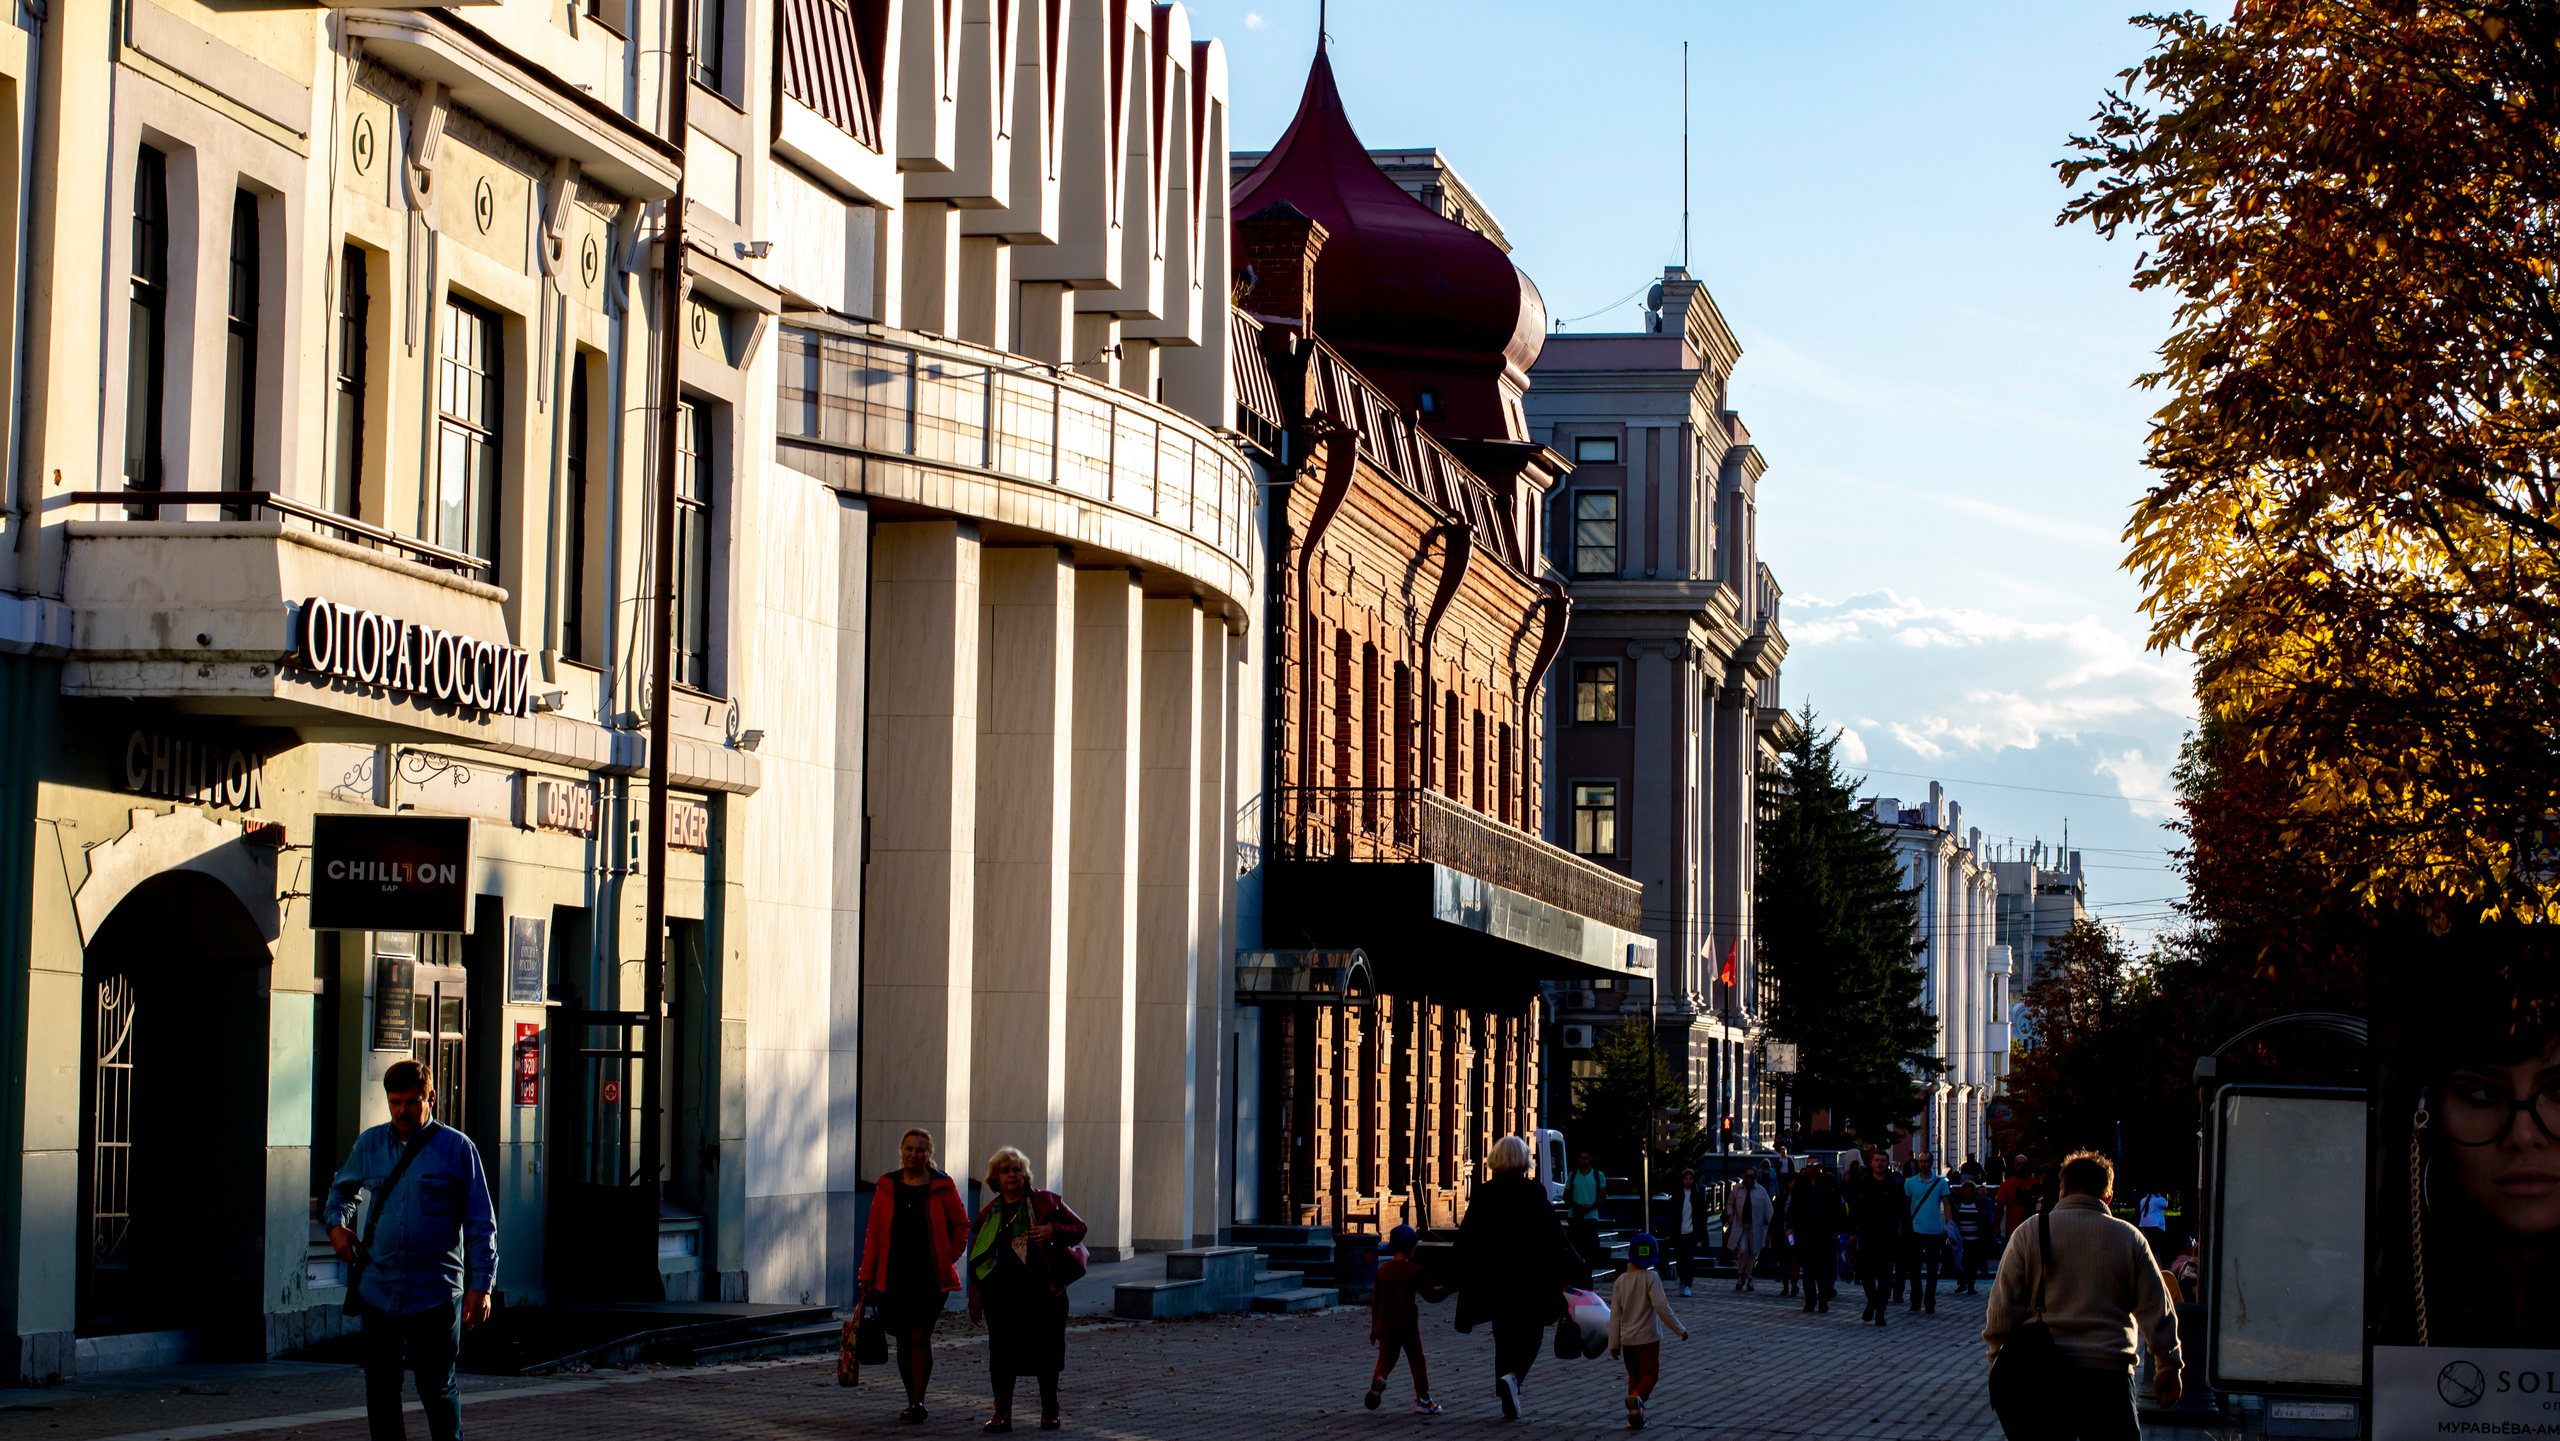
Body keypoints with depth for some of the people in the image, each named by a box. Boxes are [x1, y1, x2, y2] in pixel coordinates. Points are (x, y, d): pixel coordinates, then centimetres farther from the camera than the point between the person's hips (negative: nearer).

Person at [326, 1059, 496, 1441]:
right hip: (379, 1291, 4)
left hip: (436, 1293, -4)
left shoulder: (457, 1149, -1)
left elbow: (481, 1223, -1)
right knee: (380, 1388, 5)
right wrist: (337, 1224, 12)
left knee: (437, 1388, 0)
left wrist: (480, 1284, -7)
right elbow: (341, 1189, 31)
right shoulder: (369, 1145, 10)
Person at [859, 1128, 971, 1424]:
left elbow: (961, 1224, 11)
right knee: (903, 1341, 6)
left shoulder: (941, 1187, 1)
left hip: (930, 1277, -3)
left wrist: (950, 1257, 0)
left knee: (920, 1338, -11)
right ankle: (913, 1401, 18)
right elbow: (873, 1233, 9)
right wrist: (867, 1275, 7)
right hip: (894, 1276, 3)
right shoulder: (886, 1187, 7)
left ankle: (917, 1402, -7)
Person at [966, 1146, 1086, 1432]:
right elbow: (976, 1256, 15)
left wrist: (1054, 1231, -13)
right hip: (1001, 1292, 2)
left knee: (1045, 1351, 3)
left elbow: (1079, 1228, 7)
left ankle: (1049, 1412, 15)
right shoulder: (988, 1214, 11)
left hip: (1042, 1290, -2)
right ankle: (1002, 1414, 7)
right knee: (1002, 1354, 1)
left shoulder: (1046, 1202, 4)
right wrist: (975, 1297, 10)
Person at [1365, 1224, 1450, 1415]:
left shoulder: (1383, 1269, 5)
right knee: (1416, 1360, 8)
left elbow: (1375, 1300, 9)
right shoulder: (1414, 1270, -8)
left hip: (1385, 1325, 3)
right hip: (1407, 1324, -3)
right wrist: (1446, 1289, 16)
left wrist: (1374, 1327, 16)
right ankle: (1423, 1400, 9)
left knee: (1386, 1359, 10)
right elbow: (1430, 1294, -4)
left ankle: (1378, 1379, -23)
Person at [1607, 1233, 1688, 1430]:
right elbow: (1661, 1307, -17)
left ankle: (1635, 1419, 9)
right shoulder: (1651, 1277, -11)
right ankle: (1638, 1397, -29)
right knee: (1650, 1374, 1)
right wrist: (1680, 1329, -7)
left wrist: (1614, 1343, 11)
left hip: (1627, 1339, 4)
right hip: (1648, 1337, -4)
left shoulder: (1621, 1280, 2)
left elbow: (1615, 1314, 5)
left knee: (1634, 1376, 15)